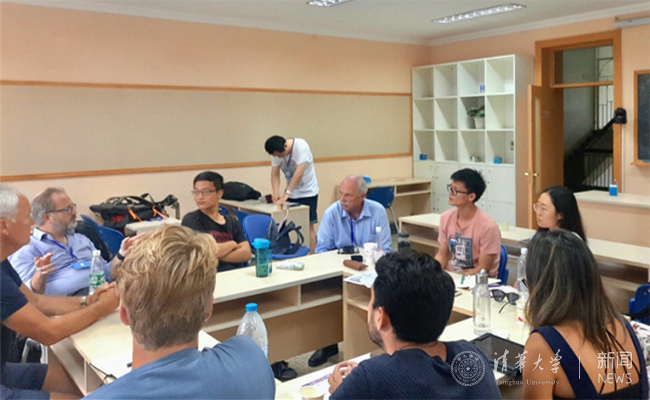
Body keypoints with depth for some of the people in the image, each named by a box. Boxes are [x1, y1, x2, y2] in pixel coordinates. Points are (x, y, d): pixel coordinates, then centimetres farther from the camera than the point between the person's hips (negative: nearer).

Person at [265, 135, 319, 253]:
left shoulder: (301, 146, -24)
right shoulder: (276, 152, -7)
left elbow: (299, 172, -30)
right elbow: (275, 174, -10)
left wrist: (287, 193, -33)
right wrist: (276, 193, -26)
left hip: (307, 192, -5)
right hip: (291, 193, 5)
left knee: (309, 225, -3)